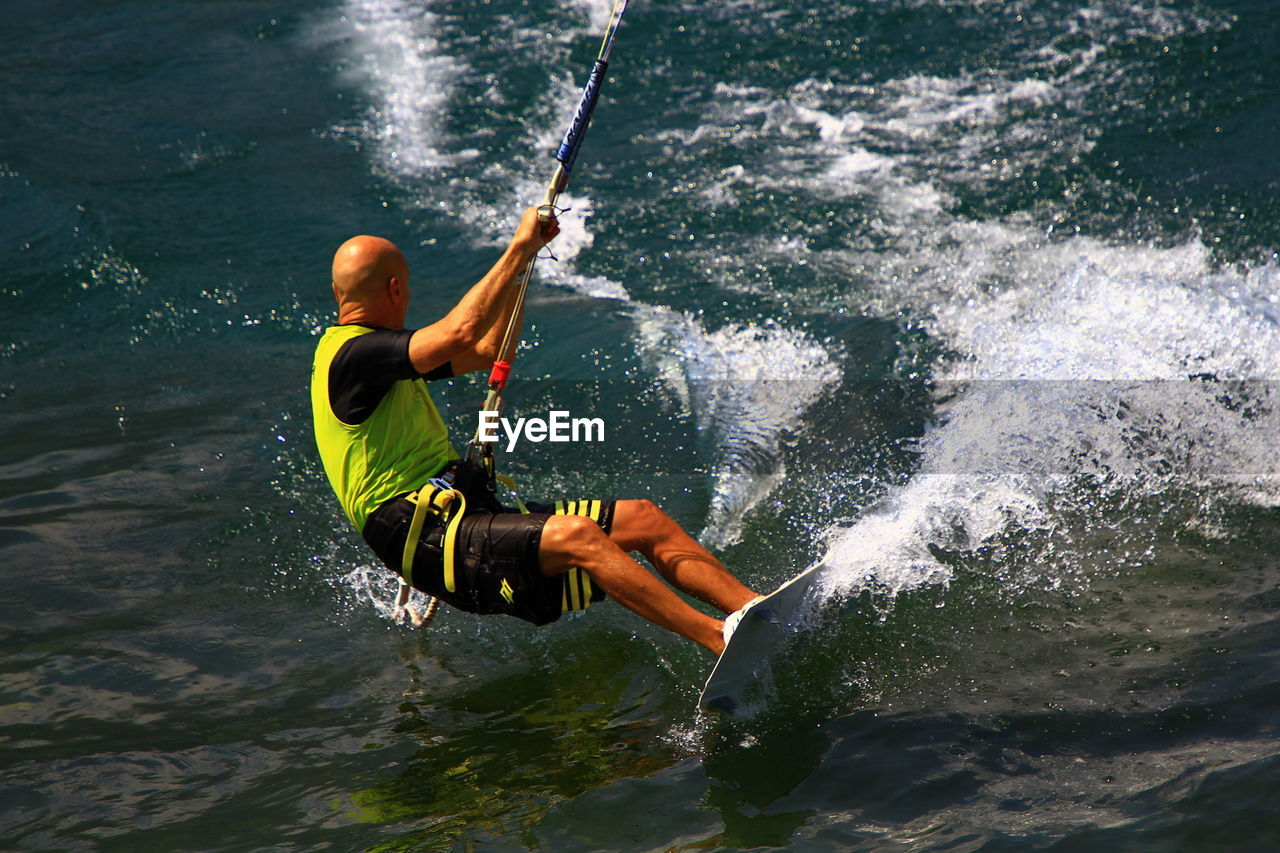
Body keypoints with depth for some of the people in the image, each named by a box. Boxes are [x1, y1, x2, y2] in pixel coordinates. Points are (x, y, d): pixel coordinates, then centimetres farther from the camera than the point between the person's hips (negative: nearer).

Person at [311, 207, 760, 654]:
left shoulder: (380, 353, 22)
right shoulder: (350, 355, -11)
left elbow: (486, 351, 30)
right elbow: (462, 330, -26)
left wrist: (523, 256, 21)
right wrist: (519, 248, -15)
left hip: (473, 513, 10)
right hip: (425, 538, -10)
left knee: (643, 518, -1)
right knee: (575, 534, -33)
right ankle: (720, 639, -39)